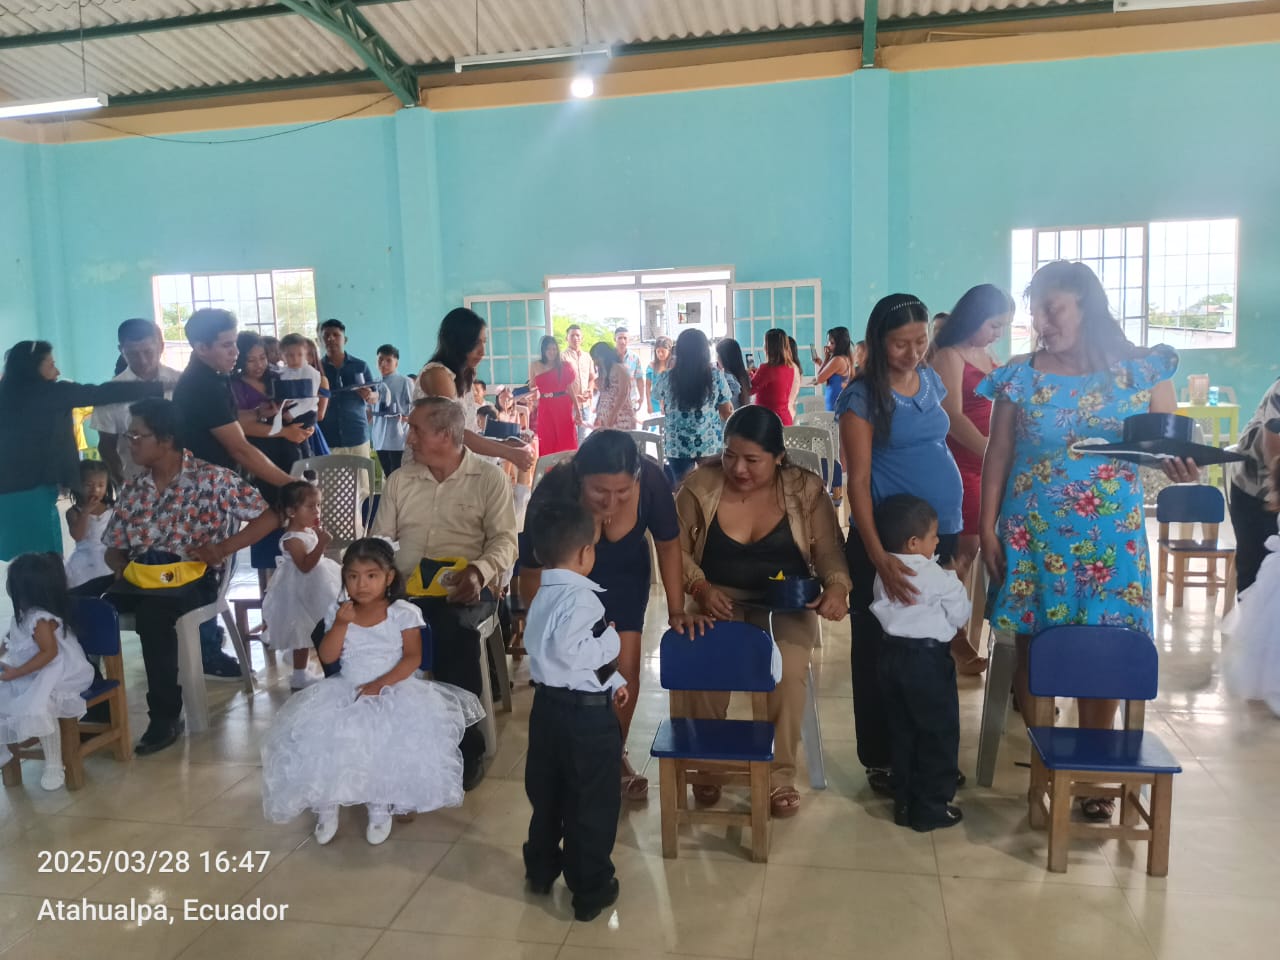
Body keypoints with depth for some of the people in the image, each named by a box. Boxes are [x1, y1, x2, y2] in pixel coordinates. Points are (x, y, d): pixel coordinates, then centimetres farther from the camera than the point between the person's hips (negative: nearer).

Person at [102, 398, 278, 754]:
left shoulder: (211, 479, -3)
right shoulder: (132, 490, 13)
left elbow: (268, 517, -6)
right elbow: (112, 548, 18)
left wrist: (222, 548, -16)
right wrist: (124, 566, -6)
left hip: (192, 578, -5)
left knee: (152, 612, -35)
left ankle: (167, 716, -19)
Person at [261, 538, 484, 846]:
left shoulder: (403, 613, -6)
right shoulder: (338, 613, 4)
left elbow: (413, 658, -10)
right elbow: (327, 657, -2)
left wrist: (382, 683, -21)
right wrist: (341, 624, -16)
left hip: (394, 690, -3)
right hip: (346, 690, 3)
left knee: (389, 739, -27)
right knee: (318, 734, -17)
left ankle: (381, 807, -1)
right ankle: (325, 805, 8)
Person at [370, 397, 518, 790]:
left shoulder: (489, 477, 5)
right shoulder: (399, 480, 17)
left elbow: (505, 540, -2)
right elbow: (379, 539, 16)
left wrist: (479, 570, -23)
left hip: (464, 588, -4)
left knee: (453, 627, -37)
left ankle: (466, 744, -18)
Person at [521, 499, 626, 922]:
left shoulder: (543, 596, 9)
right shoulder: (580, 598, -21)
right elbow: (572, 650, -32)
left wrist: (612, 680, 17)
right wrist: (611, 640, -15)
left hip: (548, 705, 9)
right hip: (586, 714, -9)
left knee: (546, 794, 23)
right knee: (592, 804, 7)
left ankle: (541, 870, 39)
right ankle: (590, 891, 19)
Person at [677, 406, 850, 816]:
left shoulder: (805, 489, -5)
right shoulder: (700, 484, -6)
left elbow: (829, 551, -3)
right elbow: (677, 549, -2)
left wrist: (837, 586, -24)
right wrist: (700, 588, -18)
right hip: (720, 598, 0)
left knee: (789, 670, -28)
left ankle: (780, 773, -5)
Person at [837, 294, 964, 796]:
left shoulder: (930, 380, 8)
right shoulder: (862, 395, -11)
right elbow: (858, 479, -16)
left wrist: (955, 527, 14)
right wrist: (877, 555, -25)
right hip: (886, 537, -6)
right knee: (880, 651, 5)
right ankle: (880, 760, 18)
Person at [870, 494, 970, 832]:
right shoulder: (937, 577, -15)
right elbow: (960, 615, -6)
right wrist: (957, 585, 11)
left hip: (893, 655, 7)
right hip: (928, 658, -7)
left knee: (902, 732, 15)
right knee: (939, 733, 7)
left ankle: (904, 803, 23)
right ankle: (931, 808, 13)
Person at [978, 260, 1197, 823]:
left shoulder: (1143, 371, -1)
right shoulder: (1018, 377, -1)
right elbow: (998, 456, 1)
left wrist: (1180, 465, -21)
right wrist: (987, 529, -2)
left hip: (1112, 534, 0)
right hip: (1033, 533, 0)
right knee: (1033, 643, 5)